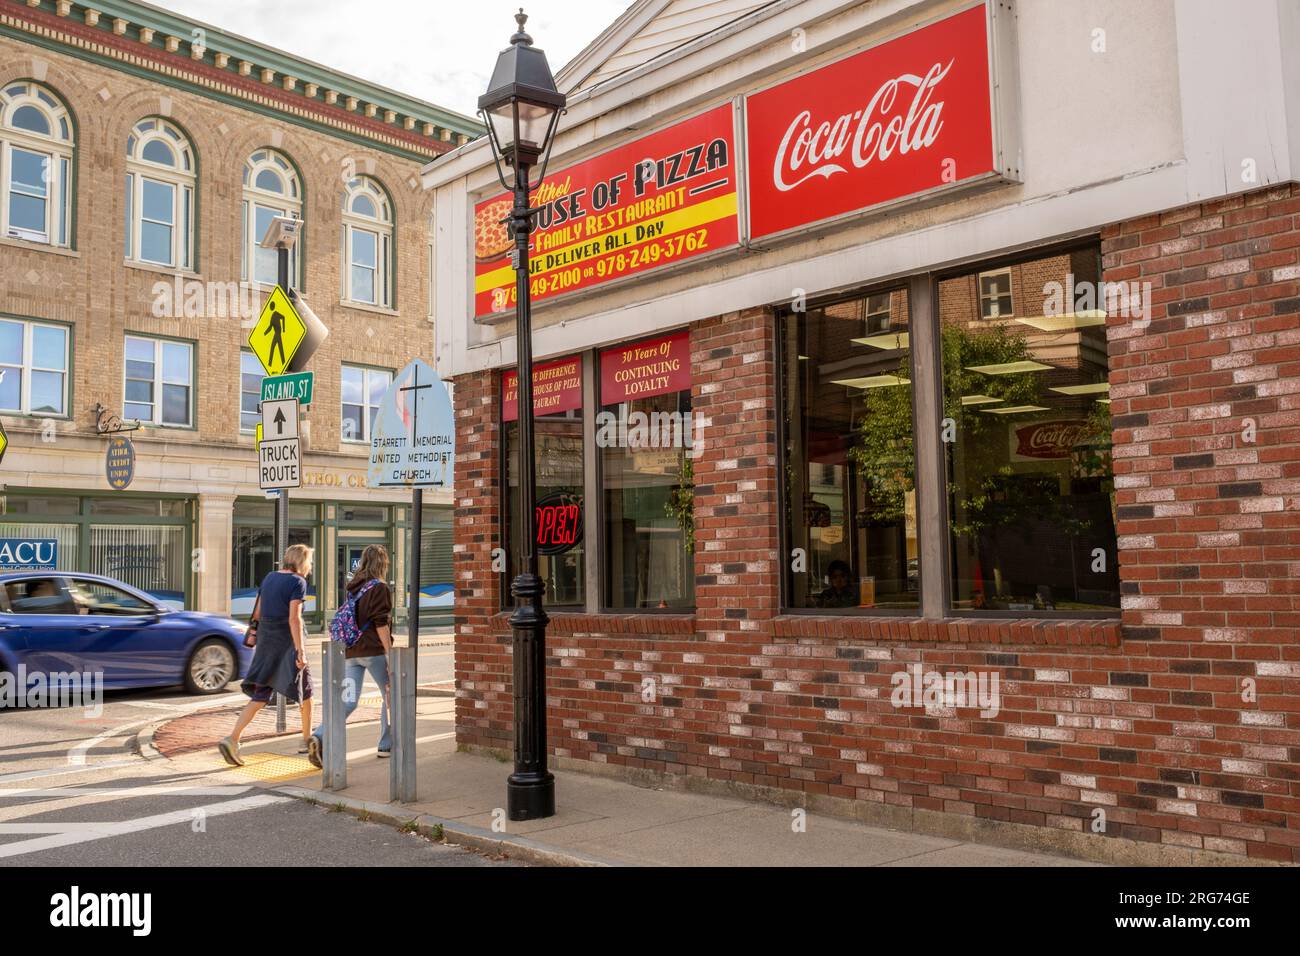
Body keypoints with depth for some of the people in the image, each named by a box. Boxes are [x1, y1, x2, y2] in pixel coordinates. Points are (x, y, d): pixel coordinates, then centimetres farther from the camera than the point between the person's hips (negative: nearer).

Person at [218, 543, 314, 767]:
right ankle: (307, 740, 24)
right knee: (304, 690, 14)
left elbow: (258, 612, 14)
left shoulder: (269, 577, 10)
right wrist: (300, 651, -19)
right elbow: (294, 618, -18)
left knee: (260, 696, 5)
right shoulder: (298, 582, -11)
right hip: (286, 642, -6)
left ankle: (232, 739, -11)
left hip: (265, 641, 6)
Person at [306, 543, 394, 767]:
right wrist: (389, 652, -11)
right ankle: (387, 745, 16)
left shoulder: (353, 588, 15)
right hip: (373, 651, -6)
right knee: (390, 696, 11)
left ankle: (319, 738, -18)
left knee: (348, 701, 2)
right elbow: (381, 624, -13)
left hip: (351, 652, 6)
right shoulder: (380, 588, -8)